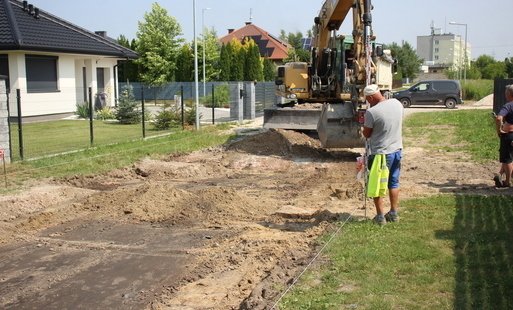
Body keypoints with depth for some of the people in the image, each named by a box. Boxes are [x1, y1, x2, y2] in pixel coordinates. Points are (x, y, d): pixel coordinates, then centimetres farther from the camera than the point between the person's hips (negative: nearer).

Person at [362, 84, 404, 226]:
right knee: (393, 183, 18)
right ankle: (394, 213, 26)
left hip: (380, 153, -6)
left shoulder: (372, 112, -20)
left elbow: (366, 134, -10)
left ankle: (380, 216, 13)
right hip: (397, 150, 6)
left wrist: (365, 123, 8)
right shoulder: (397, 104, 0)